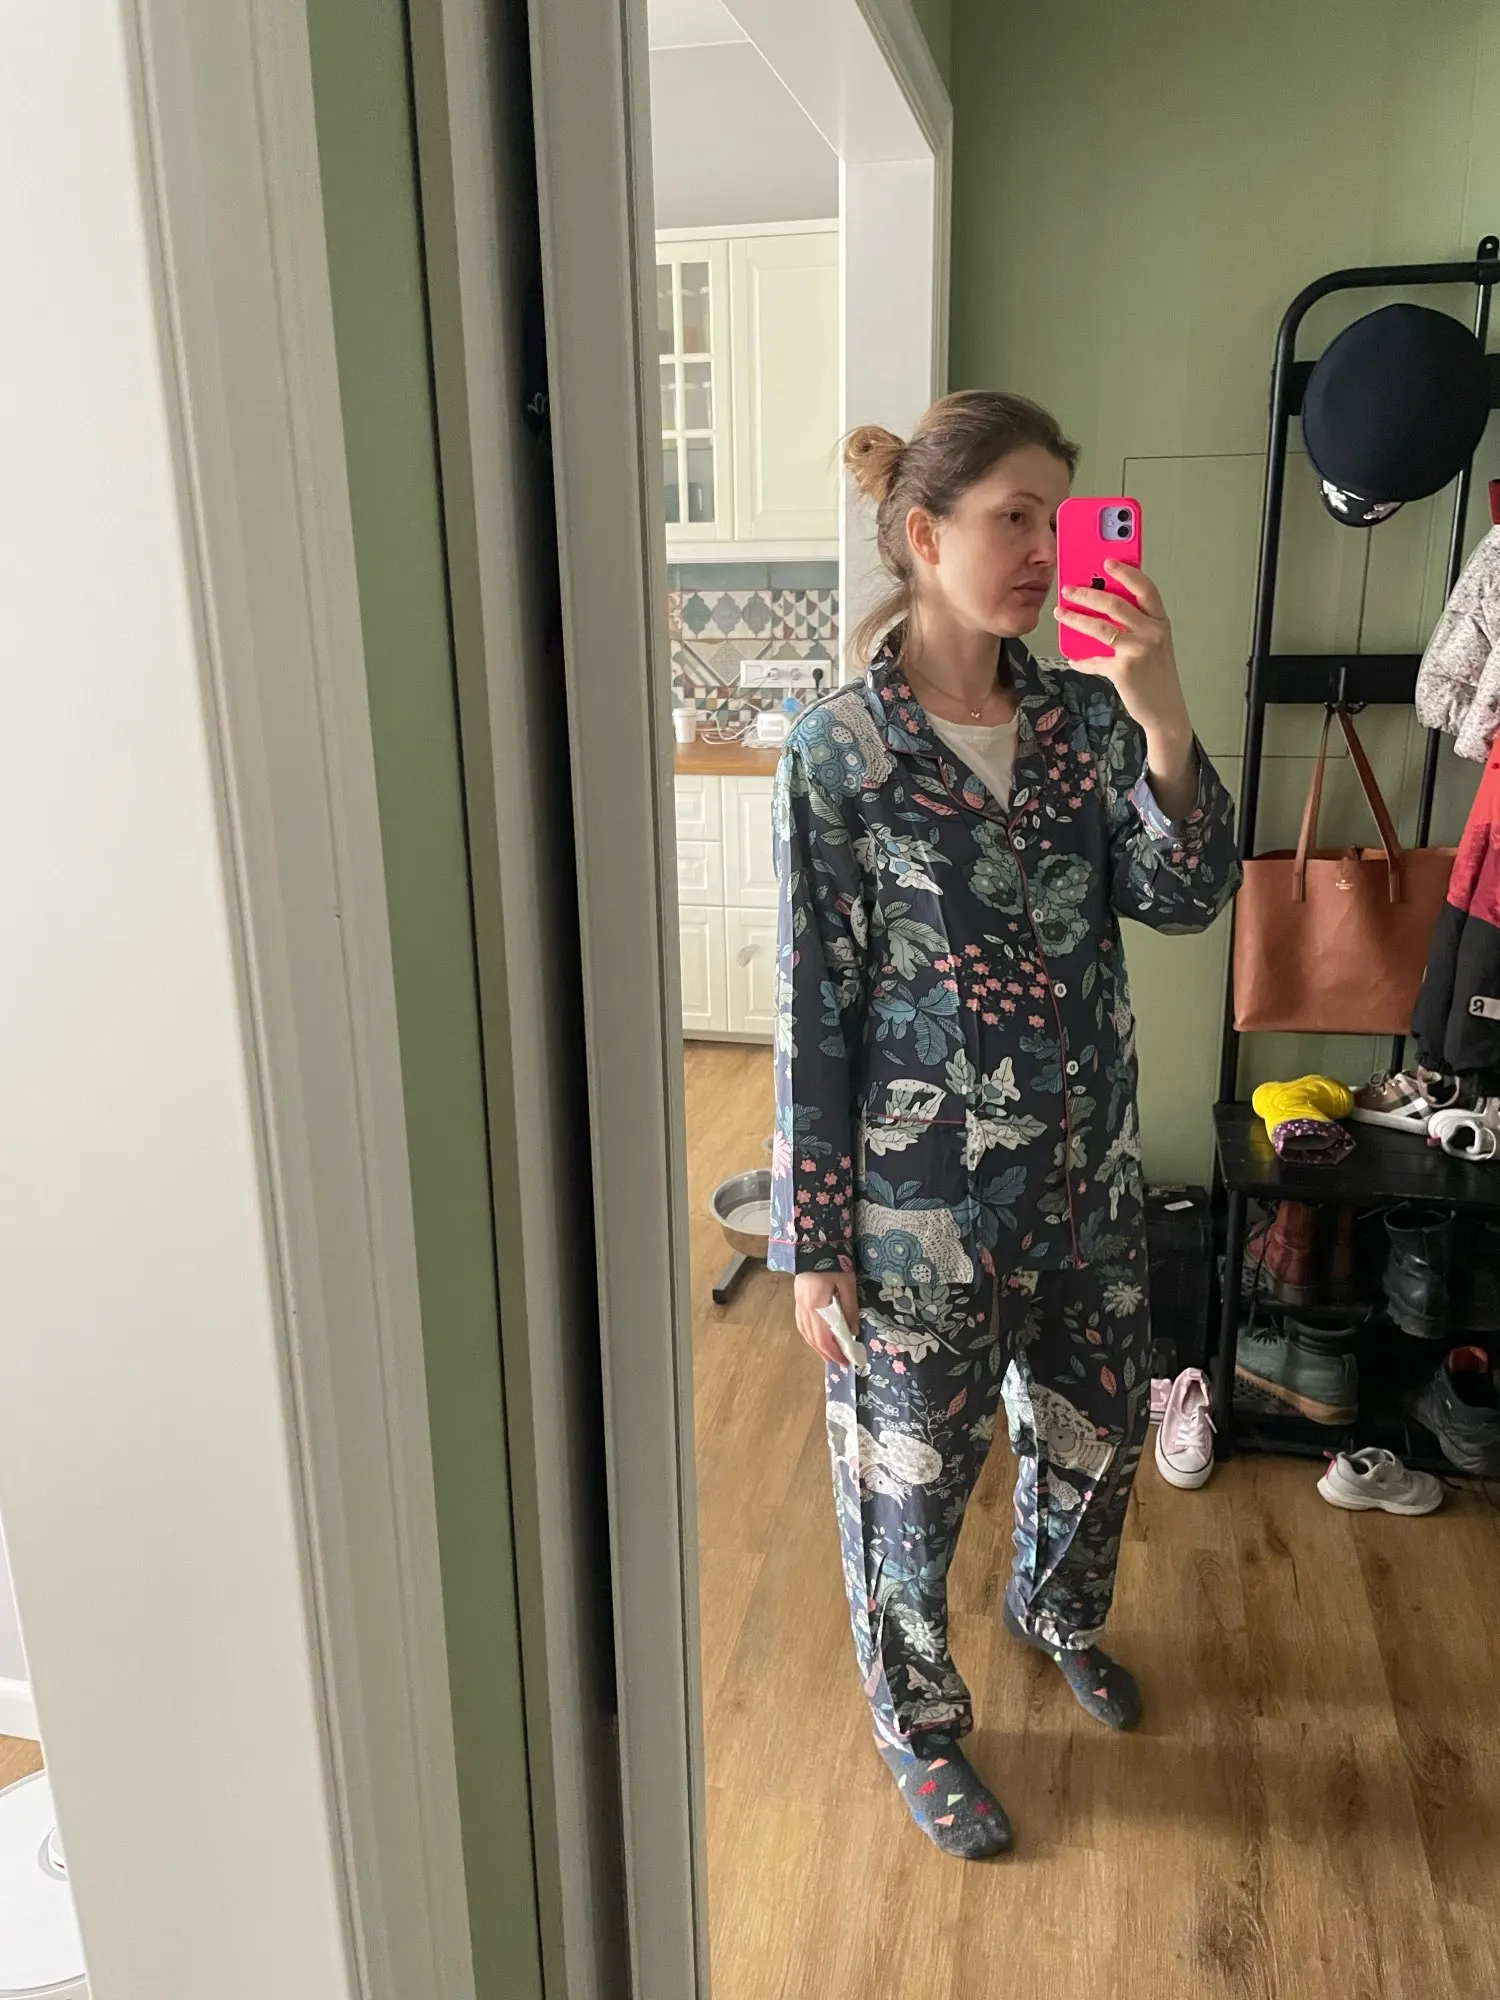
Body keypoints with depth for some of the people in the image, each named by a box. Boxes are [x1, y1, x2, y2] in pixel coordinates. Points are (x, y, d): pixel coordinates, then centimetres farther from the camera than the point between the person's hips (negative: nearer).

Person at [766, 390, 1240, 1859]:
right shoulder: (839, 751, -15)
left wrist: (1163, 722, -25)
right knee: (912, 1471, 14)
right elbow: (813, 1006, -13)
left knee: (1100, 1425, 24)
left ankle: (1057, 1615, 57)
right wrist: (813, 1243, -10)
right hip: (923, 1194, -5)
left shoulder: (1080, 714, -1)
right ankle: (915, 1717, 43)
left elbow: (1188, 897, -9)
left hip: (1088, 1171, 6)